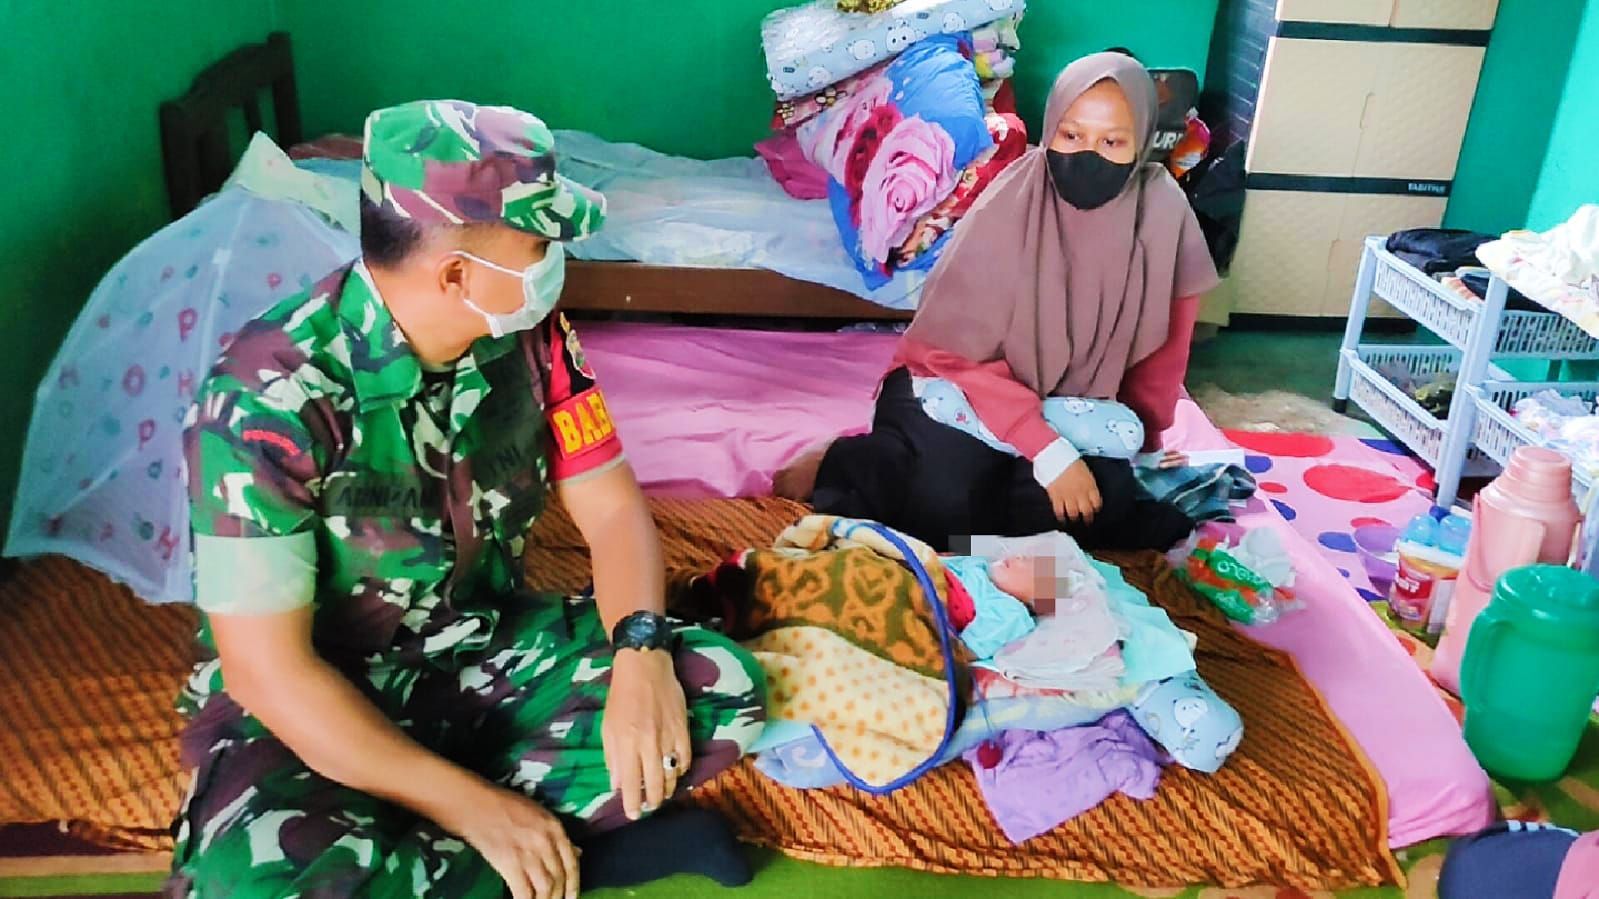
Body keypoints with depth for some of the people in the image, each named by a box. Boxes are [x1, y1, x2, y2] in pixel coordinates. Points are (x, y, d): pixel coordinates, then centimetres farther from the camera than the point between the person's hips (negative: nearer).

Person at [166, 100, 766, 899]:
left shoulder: (529, 334, -10)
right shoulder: (270, 397, -25)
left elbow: (610, 508, -4)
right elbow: (268, 670, -24)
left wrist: (641, 651, -25)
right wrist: (475, 806, -27)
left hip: (484, 649, 5)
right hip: (319, 699, -4)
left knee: (723, 690, -16)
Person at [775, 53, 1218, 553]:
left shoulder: (1163, 215, -12)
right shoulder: (1007, 208, -20)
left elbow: (1161, 353, 3)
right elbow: (960, 354, -20)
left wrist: (1142, 444, 9)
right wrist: (1049, 452, -28)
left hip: (1072, 408, 5)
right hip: (956, 387, -4)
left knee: (1110, 501, -23)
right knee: (946, 499, -32)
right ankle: (839, 467, -4)